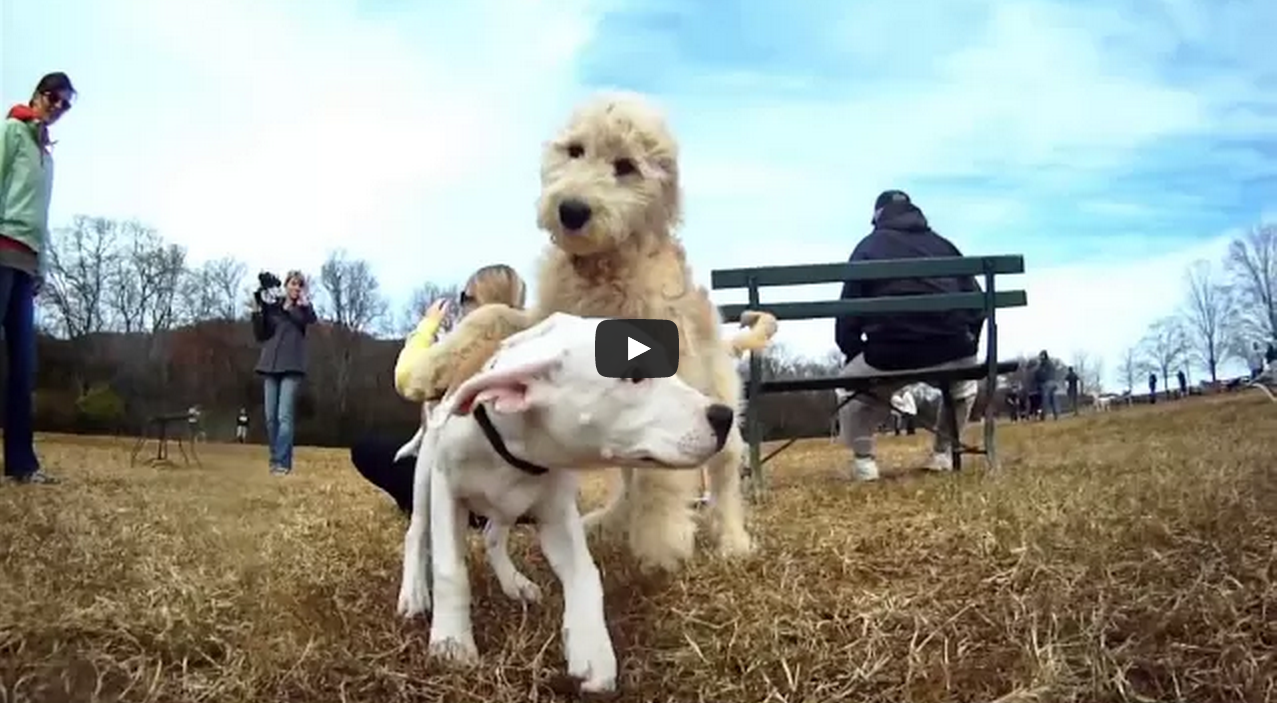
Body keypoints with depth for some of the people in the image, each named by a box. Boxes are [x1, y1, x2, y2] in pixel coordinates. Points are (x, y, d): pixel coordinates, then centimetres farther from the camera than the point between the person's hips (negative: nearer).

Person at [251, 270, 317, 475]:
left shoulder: (304, 307, 6)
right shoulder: (271, 307, 12)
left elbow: (312, 320, -17)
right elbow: (260, 336, 7)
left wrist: (303, 302, -31)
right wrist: (257, 310, -4)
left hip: (292, 367, -3)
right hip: (270, 366, 3)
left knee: (285, 416, -12)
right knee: (271, 417, 4)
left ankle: (282, 462, -14)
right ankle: (275, 459, 13)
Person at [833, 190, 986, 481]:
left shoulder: (868, 247, 16)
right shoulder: (943, 244, 23)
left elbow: (848, 313, 10)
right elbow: (976, 303, 19)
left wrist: (852, 356, 21)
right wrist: (966, 346, 30)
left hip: (889, 354, -2)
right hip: (950, 352, 2)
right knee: (965, 382, 37)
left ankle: (862, 460, 11)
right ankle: (943, 454, 28)